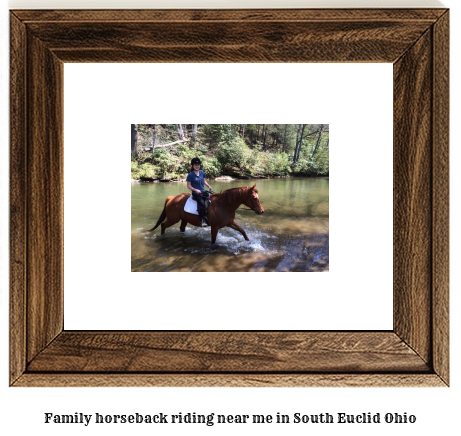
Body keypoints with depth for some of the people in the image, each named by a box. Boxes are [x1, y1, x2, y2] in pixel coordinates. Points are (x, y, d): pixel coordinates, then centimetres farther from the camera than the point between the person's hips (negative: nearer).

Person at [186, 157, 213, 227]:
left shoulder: (202, 172, 10)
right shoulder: (190, 175, -6)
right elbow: (188, 186, -5)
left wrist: (209, 186, 0)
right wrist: (195, 190, -20)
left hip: (203, 192, 6)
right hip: (196, 193, -6)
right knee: (202, 203, -28)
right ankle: (201, 221, -25)